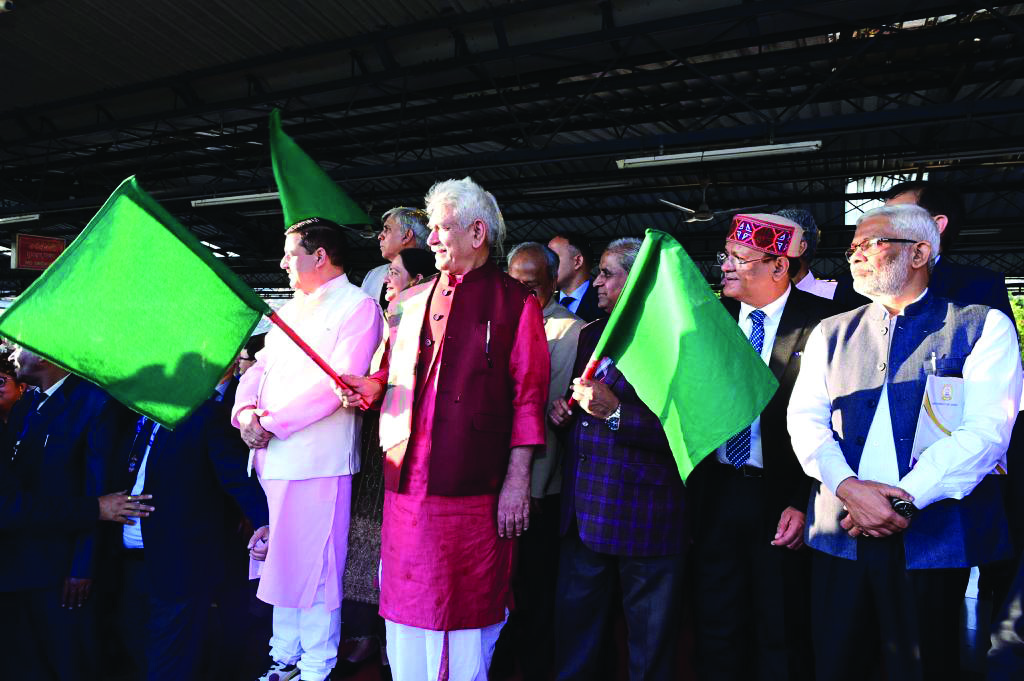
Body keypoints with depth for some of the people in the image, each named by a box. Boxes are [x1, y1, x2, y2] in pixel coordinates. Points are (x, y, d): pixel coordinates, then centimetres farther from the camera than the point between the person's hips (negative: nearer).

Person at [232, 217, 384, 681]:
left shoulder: (358, 306, -6)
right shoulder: (290, 309, 21)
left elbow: (338, 382, -17)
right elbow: (260, 367, 18)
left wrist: (272, 421, -14)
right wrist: (246, 410, -3)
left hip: (318, 458, -8)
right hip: (273, 453, 8)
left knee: (313, 567, 0)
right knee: (281, 561, 15)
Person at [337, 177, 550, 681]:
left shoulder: (513, 302, 0)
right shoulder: (410, 301, 15)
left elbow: (528, 397, -5)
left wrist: (517, 479, -10)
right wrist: (371, 387, 0)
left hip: (473, 487, -4)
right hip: (407, 478, 5)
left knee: (466, 609, 7)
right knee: (404, 604, 14)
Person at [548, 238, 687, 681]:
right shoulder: (591, 334, 13)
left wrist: (615, 411, -24)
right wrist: (562, 412, 2)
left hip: (644, 519, -7)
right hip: (584, 512, 7)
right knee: (574, 643, 20)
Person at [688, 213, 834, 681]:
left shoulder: (823, 322, -9)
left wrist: (804, 502, -15)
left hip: (781, 499, -3)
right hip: (715, 490, 4)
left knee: (779, 640, 15)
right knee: (715, 630, 17)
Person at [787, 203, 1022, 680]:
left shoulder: (983, 327, 3)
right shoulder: (832, 332, 12)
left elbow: (985, 431, -9)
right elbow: (805, 419, 2)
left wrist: (904, 498, -17)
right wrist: (849, 487, -14)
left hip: (933, 538, -2)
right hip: (840, 534, 3)